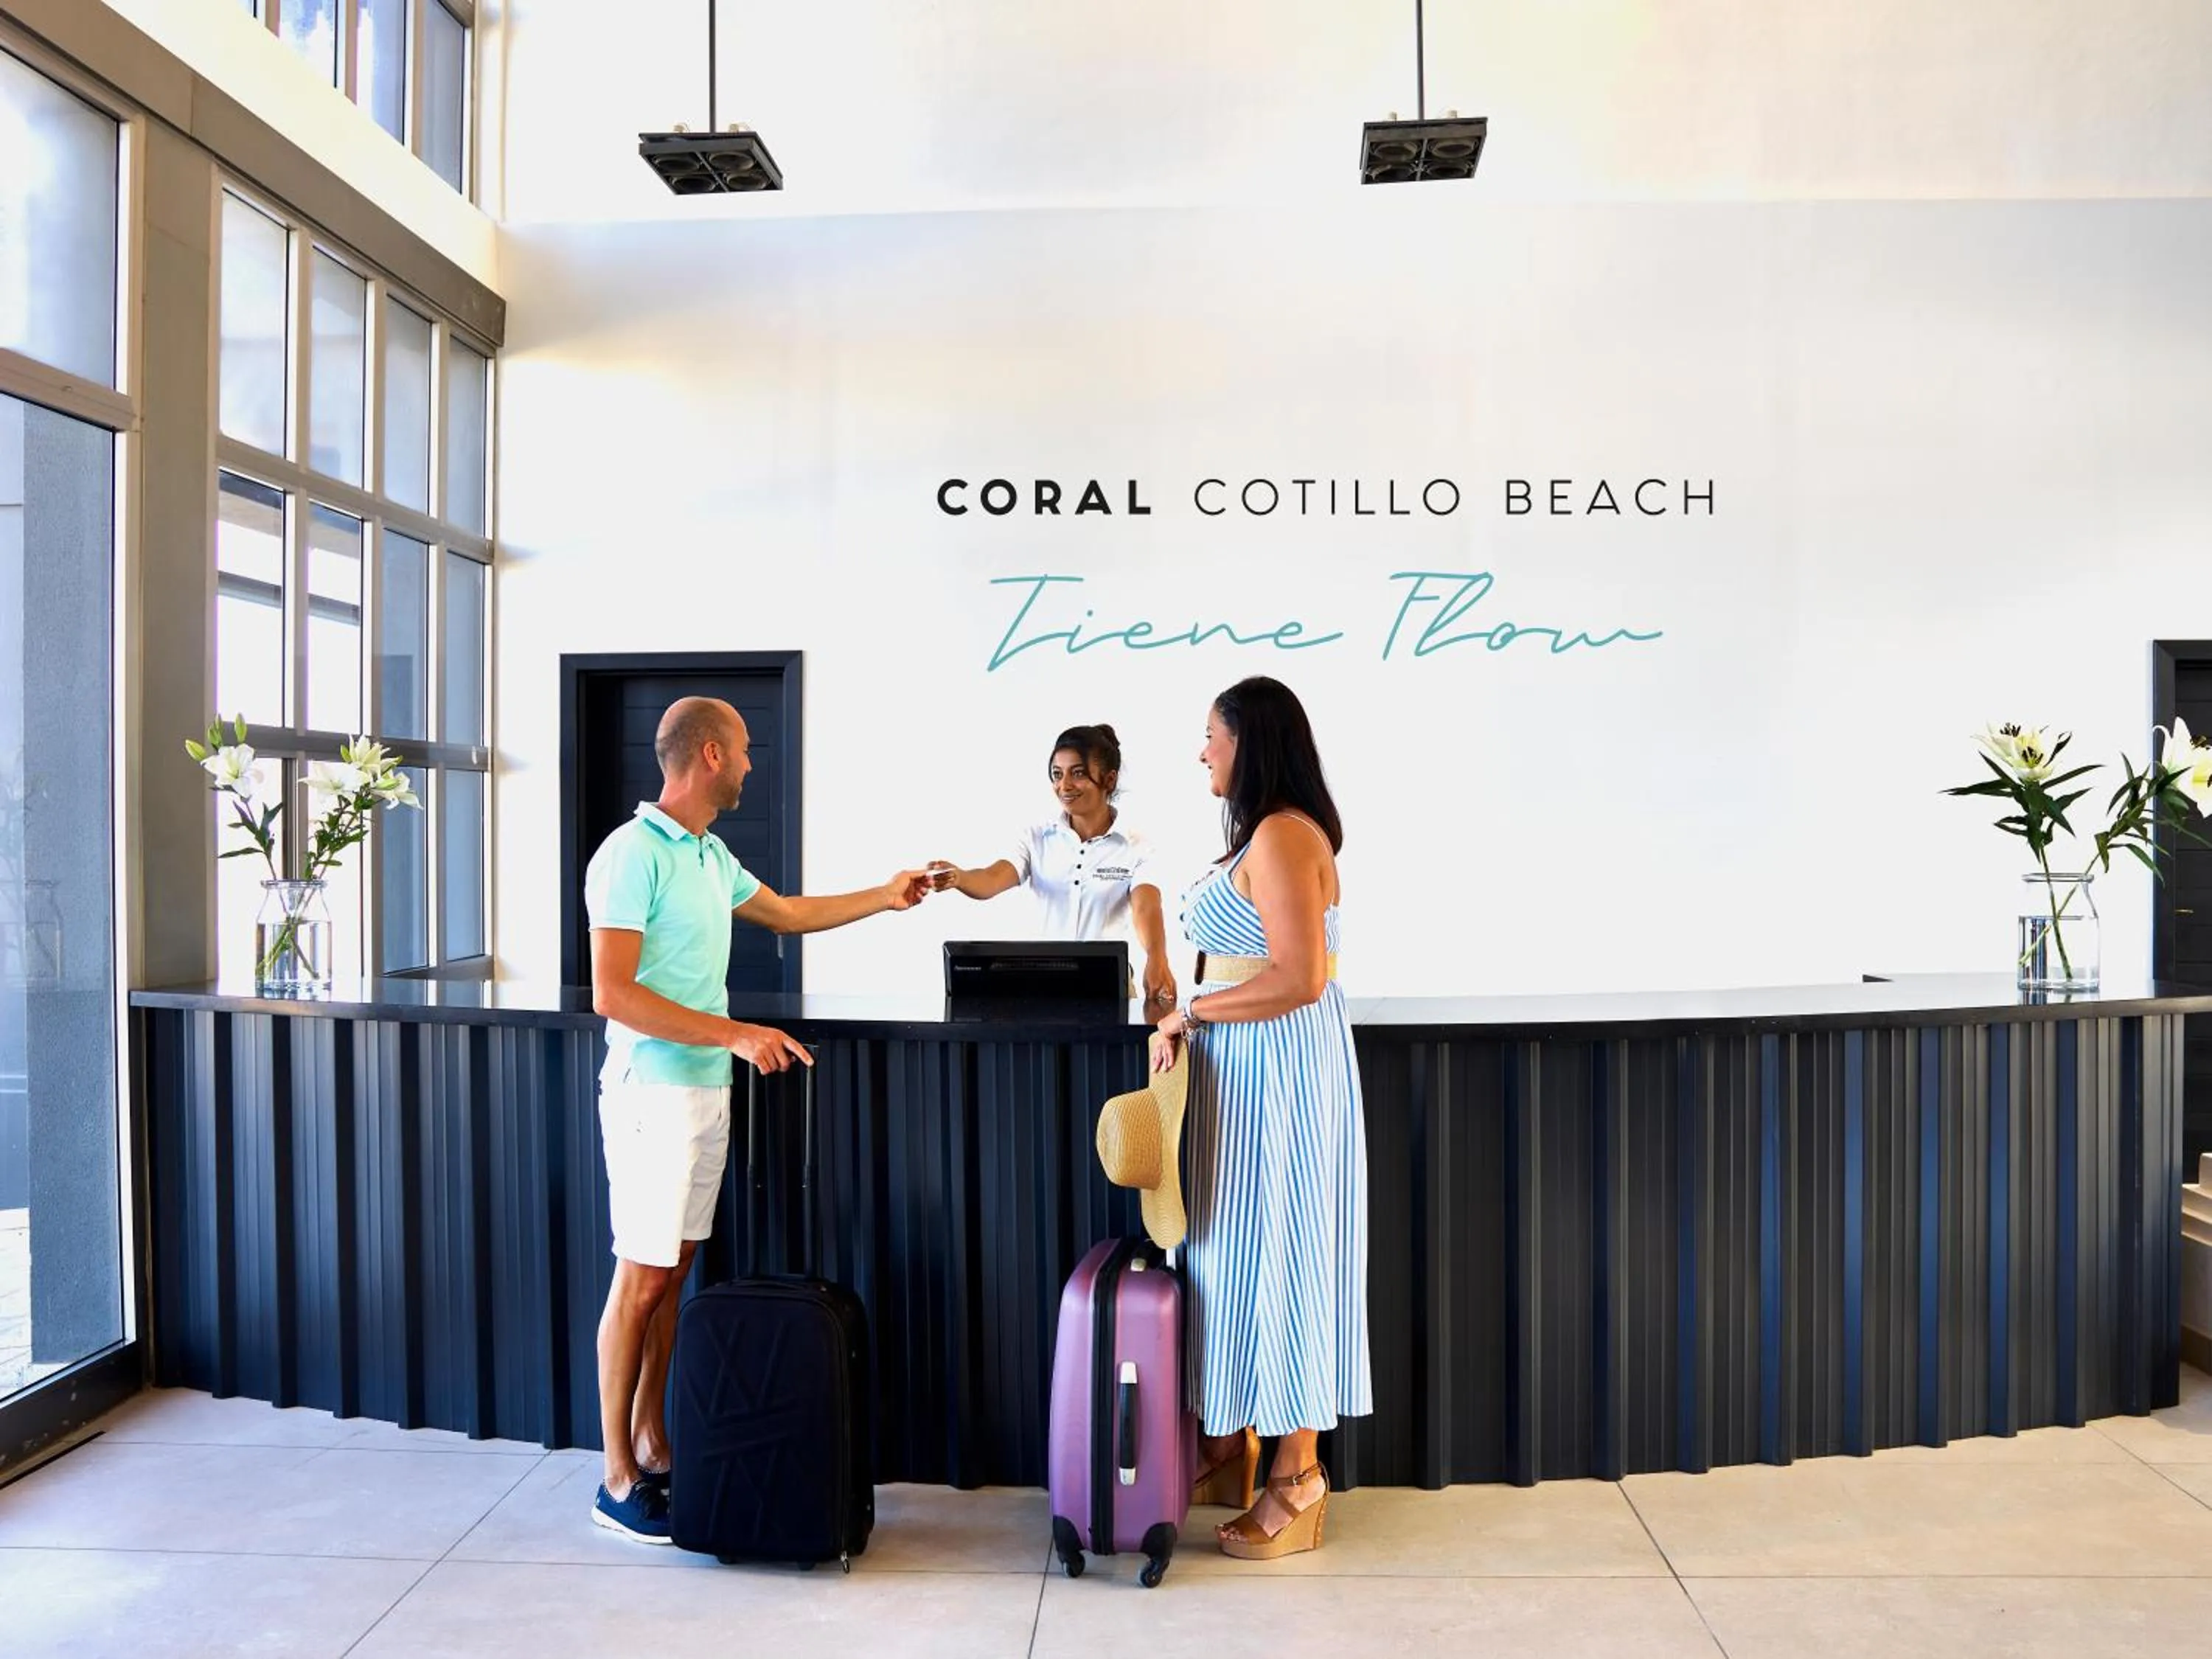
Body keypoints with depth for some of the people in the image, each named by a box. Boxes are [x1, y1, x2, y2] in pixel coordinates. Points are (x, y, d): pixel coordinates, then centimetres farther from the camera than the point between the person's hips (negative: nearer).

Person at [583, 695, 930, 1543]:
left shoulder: (711, 855, 12)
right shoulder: (633, 854, -15)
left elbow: (789, 912, 28)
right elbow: (612, 994, -20)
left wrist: (884, 897, 31)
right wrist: (734, 1035, -22)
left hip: (707, 1091, 8)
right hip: (654, 1093, -8)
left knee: (673, 1274, 13)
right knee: (641, 1280, -2)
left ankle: (652, 1446, 24)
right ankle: (618, 1480, 9)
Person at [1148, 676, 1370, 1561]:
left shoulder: (1283, 836, -17)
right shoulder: (1263, 835, 14)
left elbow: (1299, 979, -24)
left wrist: (1189, 1014, -16)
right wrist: (1190, 1022, 3)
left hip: (1280, 1071, -10)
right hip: (1245, 1070, 10)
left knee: (1279, 1256, -1)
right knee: (1233, 1253, 15)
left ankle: (1297, 1479, 11)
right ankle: (1230, 1444, 27)